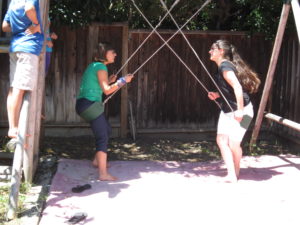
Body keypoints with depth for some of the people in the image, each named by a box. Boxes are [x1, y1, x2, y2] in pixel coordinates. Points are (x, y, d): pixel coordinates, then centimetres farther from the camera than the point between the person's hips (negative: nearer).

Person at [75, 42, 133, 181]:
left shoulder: (94, 66, 19)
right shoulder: (101, 67, -10)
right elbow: (107, 90, -17)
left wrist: (108, 81, 17)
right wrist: (123, 80, -11)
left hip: (84, 104, 10)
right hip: (90, 104, -10)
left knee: (106, 130, 25)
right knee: (102, 137, -13)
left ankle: (97, 160, 37)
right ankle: (103, 174, -18)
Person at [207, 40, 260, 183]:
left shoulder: (225, 66, -16)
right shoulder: (222, 67, 12)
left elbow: (237, 87, -26)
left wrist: (240, 110, -29)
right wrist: (217, 96, 8)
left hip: (241, 111, -9)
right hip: (227, 111, 9)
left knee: (233, 143, -6)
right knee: (221, 140, 0)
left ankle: (236, 172, 15)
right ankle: (231, 175, 1)